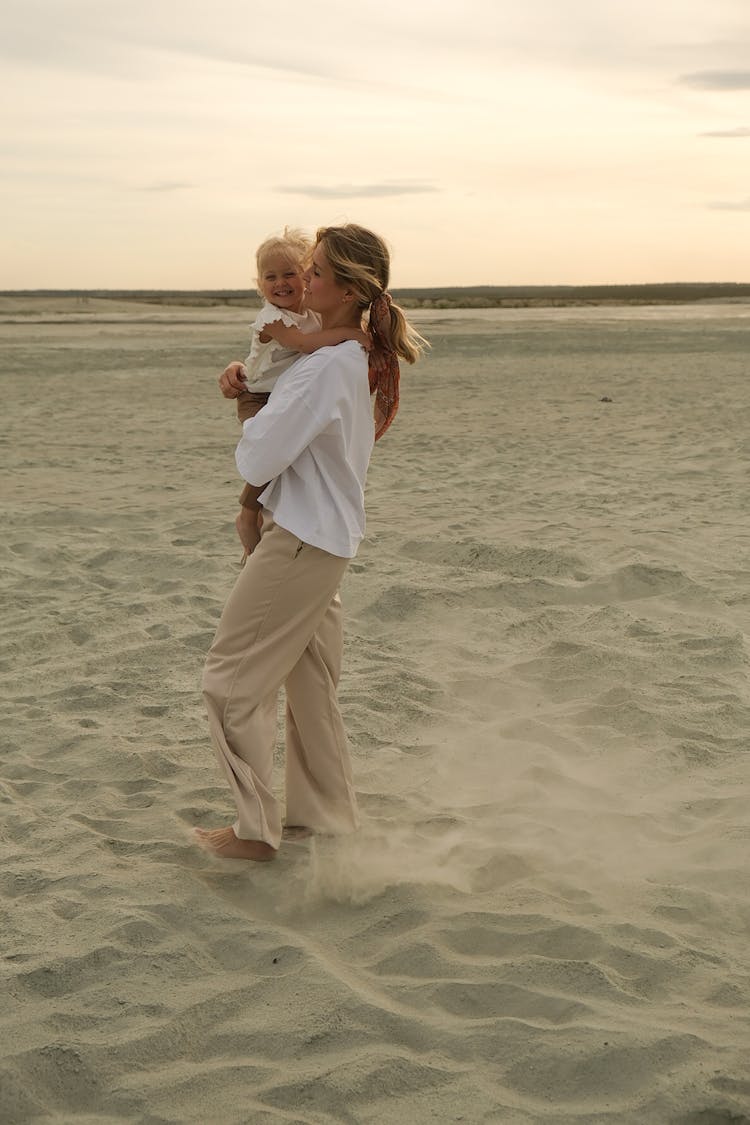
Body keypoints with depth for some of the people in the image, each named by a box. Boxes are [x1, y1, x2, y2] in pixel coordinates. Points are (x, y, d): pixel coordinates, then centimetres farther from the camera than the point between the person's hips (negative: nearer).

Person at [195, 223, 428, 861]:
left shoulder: (327, 366, -23)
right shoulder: (358, 358, 7)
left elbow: (257, 461, -23)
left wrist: (253, 422, -1)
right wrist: (246, 382, 4)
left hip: (302, 541, -10)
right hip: (330, 538, 10)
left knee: (232, 681, 3)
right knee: (311, 687, 18)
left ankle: (255, 832, 11)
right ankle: (327, 820, 29)